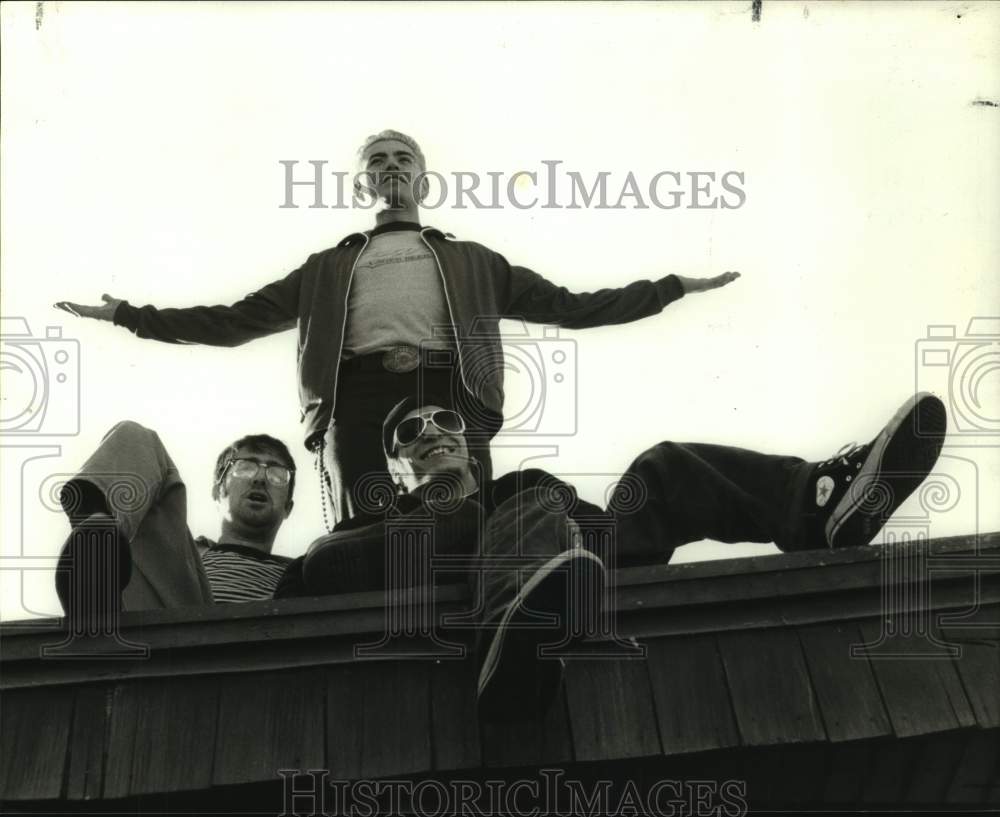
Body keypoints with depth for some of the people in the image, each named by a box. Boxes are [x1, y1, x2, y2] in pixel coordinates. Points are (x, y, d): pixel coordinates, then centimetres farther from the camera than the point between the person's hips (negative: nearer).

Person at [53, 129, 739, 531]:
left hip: (450, 398, 0)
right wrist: (128, 315, 25)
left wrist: (676, 287, 25)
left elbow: (570, 307, 29)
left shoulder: (472, 262, 33)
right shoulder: (327, 269, 34)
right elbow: (236, 321, 31)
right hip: (357, 401, 0)